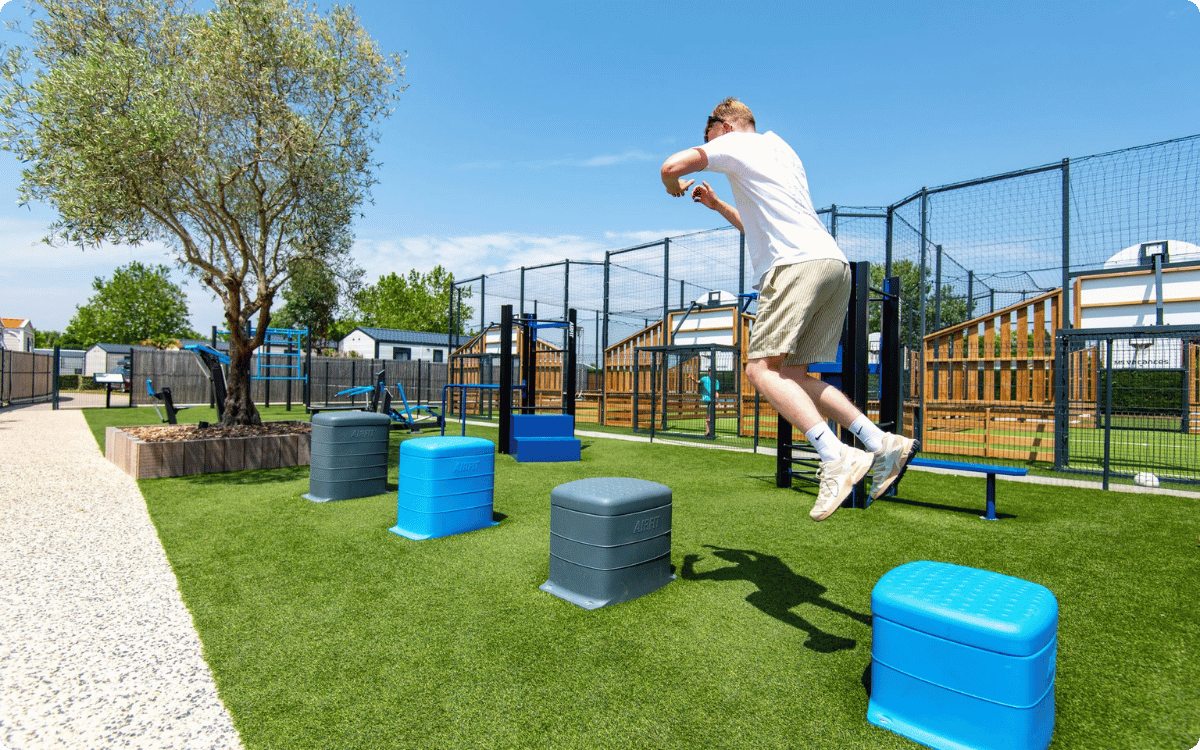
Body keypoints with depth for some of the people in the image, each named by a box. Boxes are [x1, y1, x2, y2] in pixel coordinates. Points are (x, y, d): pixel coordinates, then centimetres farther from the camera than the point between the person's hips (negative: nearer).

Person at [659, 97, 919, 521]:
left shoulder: (736, 143, 11)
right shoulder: (783, 151, 37)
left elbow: (671, 167, -2)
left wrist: (676, 187, 21)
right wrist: (716, 205, 45)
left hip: (798, 264, -9)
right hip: (834, 265, 9)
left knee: (762, 368, -17)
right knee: (791, 374, 7)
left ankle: (837, 458, -30)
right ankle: (883, 443, -1)